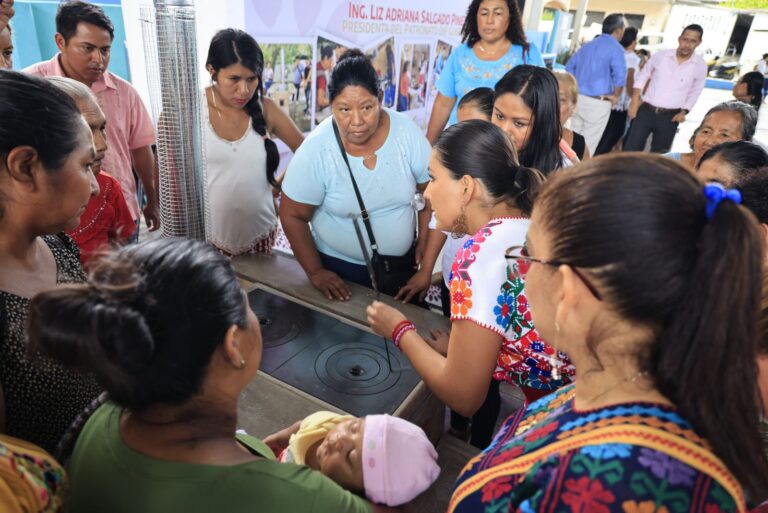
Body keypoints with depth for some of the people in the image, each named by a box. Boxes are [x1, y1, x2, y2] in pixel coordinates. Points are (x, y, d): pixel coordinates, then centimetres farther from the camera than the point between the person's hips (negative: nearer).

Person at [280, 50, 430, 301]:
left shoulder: (406, 131, -15)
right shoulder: (316, 150, -21)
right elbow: (292, 215, -12)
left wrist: (425, 241, -6)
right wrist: (315, 272, -12)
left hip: (403, 261, 3)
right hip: (340, 268, -2)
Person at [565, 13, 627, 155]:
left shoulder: (587, 45, 13)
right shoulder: (615, 48, -9)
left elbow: (569, 67, 16)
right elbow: (620, 75, -22)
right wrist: (615, 96, -8)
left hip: (578, 98, 7)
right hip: (598, 102, -7)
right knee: (589, 144, 2)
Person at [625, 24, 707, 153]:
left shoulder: (700, 65, -1)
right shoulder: (660, 55, -2)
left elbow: (695, 92, 11)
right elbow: (643, 76, 9)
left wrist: (684, 111, 0)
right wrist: (634, 101, 0)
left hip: (669, 117, 0)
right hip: (646, 111, 0)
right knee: (630, 150, -4)